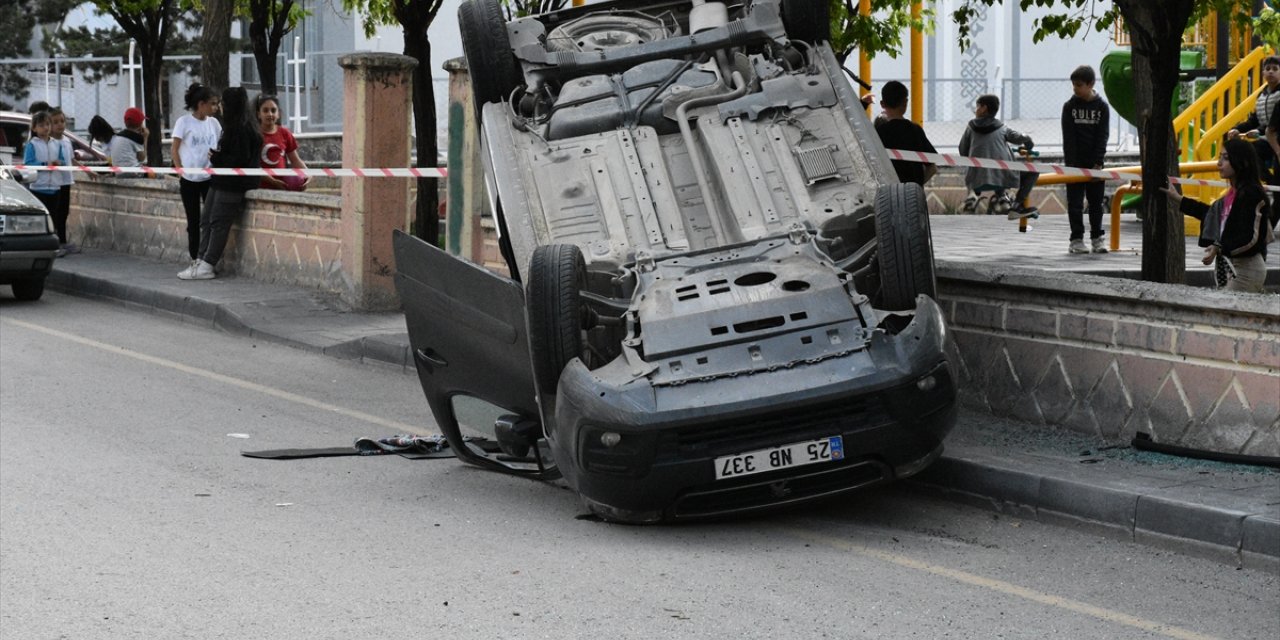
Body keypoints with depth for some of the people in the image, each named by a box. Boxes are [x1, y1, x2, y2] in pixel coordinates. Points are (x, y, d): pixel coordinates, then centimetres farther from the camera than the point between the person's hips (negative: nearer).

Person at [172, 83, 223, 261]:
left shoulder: (213, 123, 5)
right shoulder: (184, 122, -6)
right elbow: (174, 150, -4)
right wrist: (181, 172, -8)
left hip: (210, 178, 3)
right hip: (189, 179, -3)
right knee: (193, 220, 6)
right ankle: (195, 258, 14)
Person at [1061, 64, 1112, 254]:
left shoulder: (1102, 106, 0)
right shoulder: (1069, 106, -1)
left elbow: (1103, 137, -3)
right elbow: (1068, 138, -4)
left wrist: (1098, 164, -11)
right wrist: (1071, 164, -12)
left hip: (1094, 162, 1)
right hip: (1075, 162, -1)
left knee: (1096, 203, 7)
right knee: (1075, 203, -1)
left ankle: (1097, 238, 15)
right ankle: (1076, 239, 4)